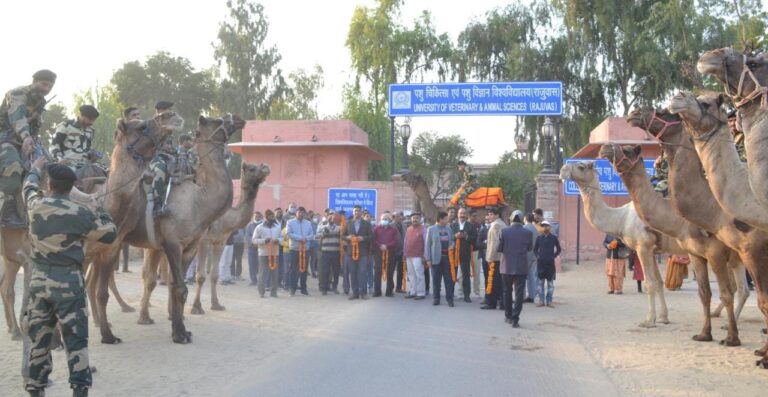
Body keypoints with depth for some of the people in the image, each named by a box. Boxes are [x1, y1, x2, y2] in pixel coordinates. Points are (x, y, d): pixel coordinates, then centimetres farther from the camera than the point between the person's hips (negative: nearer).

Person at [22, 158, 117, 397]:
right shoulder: (80, 214, -9)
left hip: (39, 282, 4)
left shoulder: (36, 205, 1)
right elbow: (110, 235, 0)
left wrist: (35, 169, 45)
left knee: (38, 340, 12)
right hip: (68, 284, -4)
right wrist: (101, 211, 14)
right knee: (75, 340, -1)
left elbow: (29, 187, 25)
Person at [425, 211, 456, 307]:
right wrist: (428, 259, -5)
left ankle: (449, 299, 3)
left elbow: (452, 240, 20)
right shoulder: (431, 229, 1)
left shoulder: (448, 229, 12)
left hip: (447, 257, 3)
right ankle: (436, 298, 14)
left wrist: (452, 245, -5)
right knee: (436, 280, 4)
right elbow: (427, 244, 0)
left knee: (449, 279, -1)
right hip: (436, 258, -2)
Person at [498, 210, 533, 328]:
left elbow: (499, 249, -4)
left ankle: (508, 316, 25)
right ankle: (515, 319, -6)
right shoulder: (527, 233, -6)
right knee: (519, 294, 1)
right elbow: (530, 248, 7)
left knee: (507, 292, 17)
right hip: (521, 268, -1)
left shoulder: (504, 232, -8)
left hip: (507, 267, 1)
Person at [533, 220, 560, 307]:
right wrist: (537, 256, 1)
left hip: (550, 263, -1)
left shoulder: (554, 238, 1)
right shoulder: (539, 238, 4)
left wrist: (554, 256, 0)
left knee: (550, 282, 2)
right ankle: (541, 301, 9)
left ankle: (549, 301, 7)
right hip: (540, 263, 1)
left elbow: (558, 249, 10)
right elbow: (535, 249, 14)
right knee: (540, 282, 4)